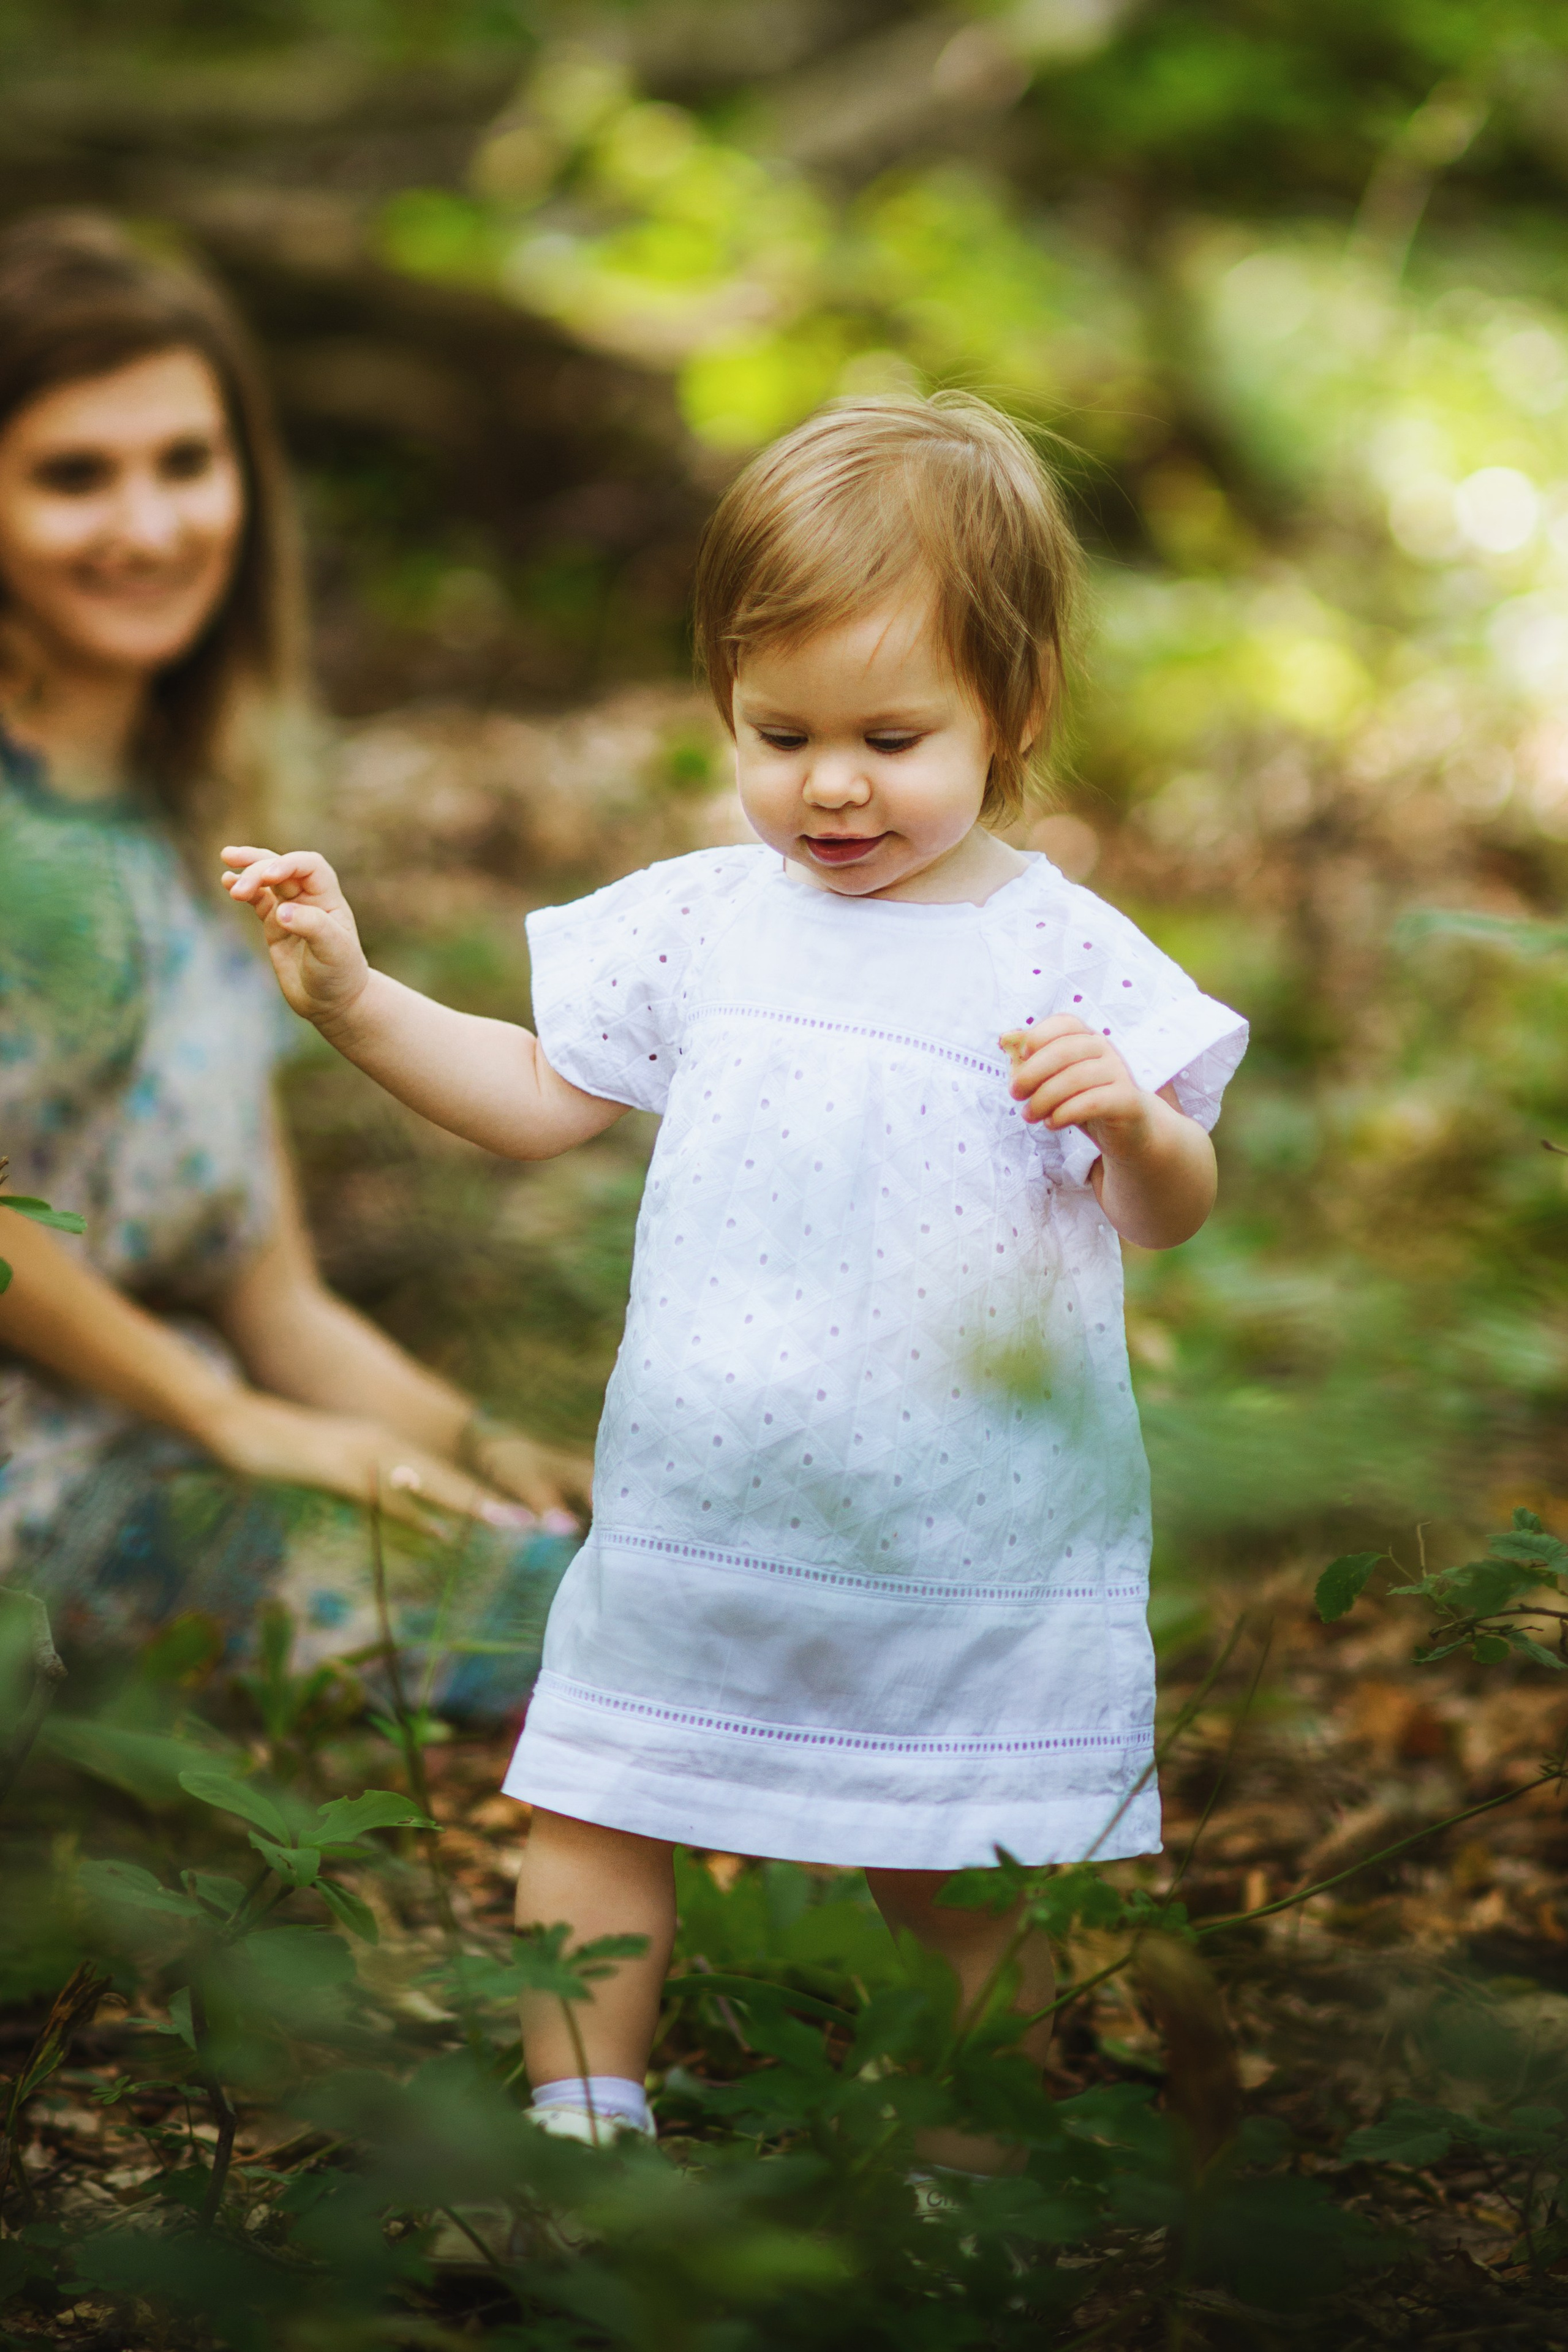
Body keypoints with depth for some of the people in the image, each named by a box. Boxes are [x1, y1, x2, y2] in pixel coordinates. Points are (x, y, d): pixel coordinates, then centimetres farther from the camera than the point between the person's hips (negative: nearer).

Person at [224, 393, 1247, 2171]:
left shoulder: (1060, 953, -7)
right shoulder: (698, 921, 2)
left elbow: (1167, 1217, -4)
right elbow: (540, 1098, 13)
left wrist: (1133, 1120, -25)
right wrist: (351, 999, 3)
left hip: (964, 1546, -3)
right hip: (700, 1510, 3)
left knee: (963, 1882, 9)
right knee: (587, 1814, 9)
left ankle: (970, 2176, 26)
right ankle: (580, 2125, 25)